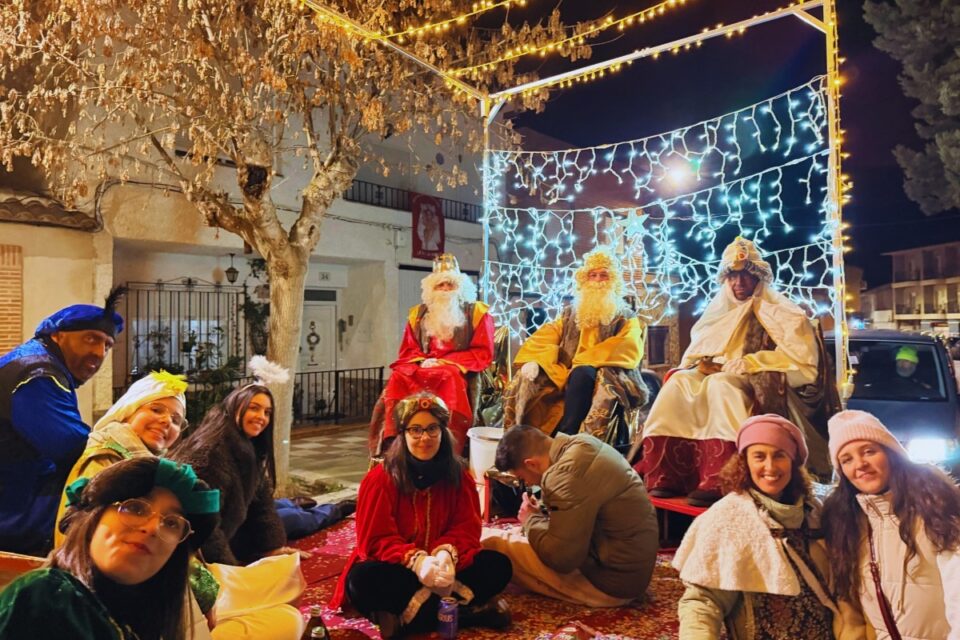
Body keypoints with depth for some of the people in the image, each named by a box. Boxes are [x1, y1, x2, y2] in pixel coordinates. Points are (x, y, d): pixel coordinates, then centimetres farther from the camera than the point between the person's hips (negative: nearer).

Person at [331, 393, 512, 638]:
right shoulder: (381, 478, -12)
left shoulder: (458, 475, -3)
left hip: (440, 567, 2)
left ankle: (409, 615, -26)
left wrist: (447, 554, -30)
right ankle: (470, 611, -30)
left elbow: (467, 528, -7)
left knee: (499, 566, -19)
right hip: (397, 569, -2)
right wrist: (416, 560, -32)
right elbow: (375, 540, -14)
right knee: (362, 581, -35)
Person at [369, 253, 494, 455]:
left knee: (449, 378, -37)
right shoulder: (418, 313, 18)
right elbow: (407, 351, 17)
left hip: (457, 370, -3)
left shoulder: (477, 312, 7)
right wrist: (422, 361, -8)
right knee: (399, 377, -28)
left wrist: (443, 362, -11)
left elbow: (483, 353, -1)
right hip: (422, 368, 3)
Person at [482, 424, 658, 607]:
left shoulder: (569, 474, -26)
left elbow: (560, 557, -24)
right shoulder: (581, 445, 2)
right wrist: (543, 510, 5)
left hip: (611, 581, -9)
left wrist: (531, 520, -7)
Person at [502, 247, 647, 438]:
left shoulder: (625, 317, 12)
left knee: (583, 374, -37)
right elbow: (544, 337, 6)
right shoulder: (570, 313, 21)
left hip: (607, 376, -3)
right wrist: (533, 361, -17)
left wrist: (585, 361, -18)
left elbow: (628, 349, -8)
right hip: (567, 376, 3)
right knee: (528, 378, -23)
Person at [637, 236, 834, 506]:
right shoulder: (720, 312, 22)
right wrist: (702, 365, -7)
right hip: (720, 377, 5)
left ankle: (719, 483, -42)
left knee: (722, 383, -36)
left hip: (766, 387, -5)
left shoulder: (780, 312, 6)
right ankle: (665, 476, -33)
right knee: (680, 381, -25)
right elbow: (695, 354, 19)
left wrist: (735, 365, -15)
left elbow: (797, 356, -9)